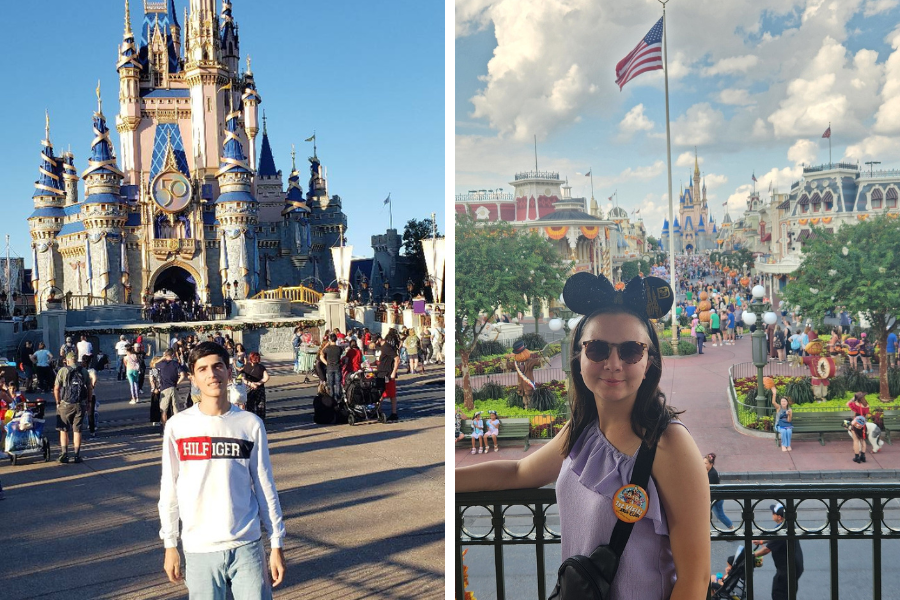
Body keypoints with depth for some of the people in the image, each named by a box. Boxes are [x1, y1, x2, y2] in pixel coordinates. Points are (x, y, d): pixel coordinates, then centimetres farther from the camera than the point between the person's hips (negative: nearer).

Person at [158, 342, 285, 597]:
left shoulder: (251, 424, 0)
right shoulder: (177, 426, -1)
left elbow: (265, 488, 4)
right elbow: (169, 490, 4)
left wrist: (276, 544, 3)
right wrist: (170, 545, 4)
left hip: (247, 545, 0)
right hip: (199, 549, 0)